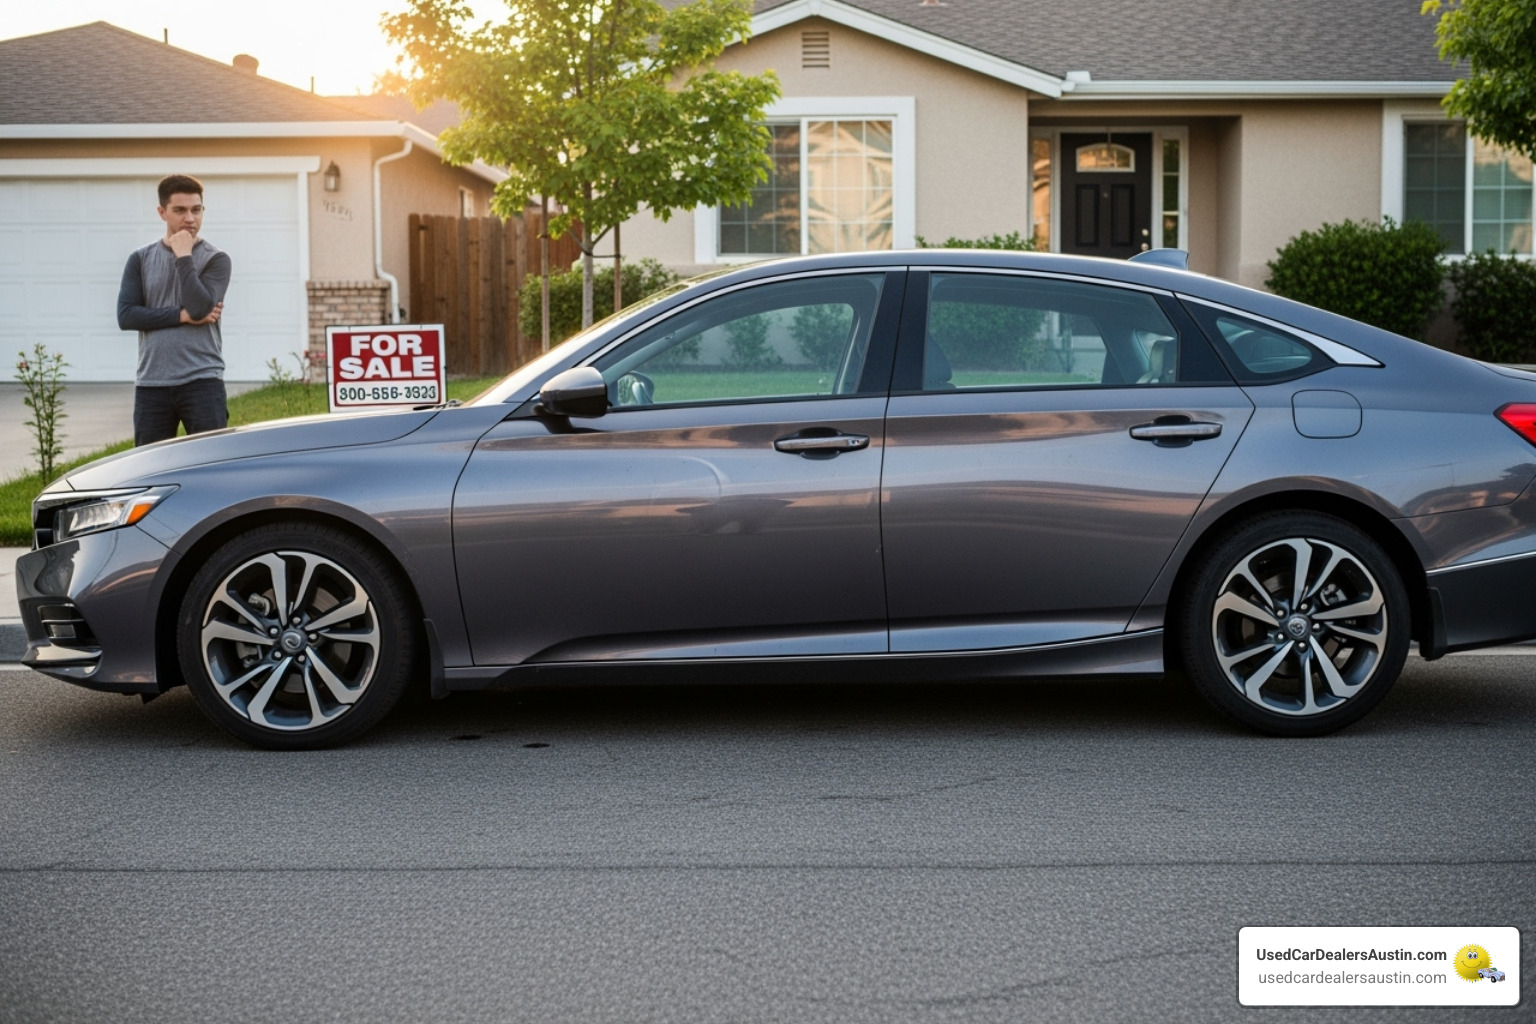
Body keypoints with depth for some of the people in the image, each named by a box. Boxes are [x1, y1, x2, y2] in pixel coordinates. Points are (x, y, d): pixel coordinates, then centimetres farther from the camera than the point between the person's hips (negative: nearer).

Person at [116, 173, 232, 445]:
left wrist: (184, 257, -9)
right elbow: (125, 315, -3)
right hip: (151, 384, 2)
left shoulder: (215, 259, 3)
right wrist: (183, 315, -10)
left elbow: (201, 307, -14)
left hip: (202, 382, -2)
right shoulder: (141, 259, 9)